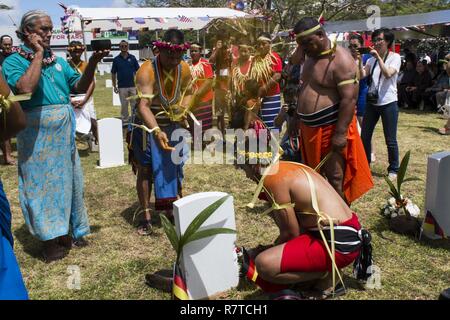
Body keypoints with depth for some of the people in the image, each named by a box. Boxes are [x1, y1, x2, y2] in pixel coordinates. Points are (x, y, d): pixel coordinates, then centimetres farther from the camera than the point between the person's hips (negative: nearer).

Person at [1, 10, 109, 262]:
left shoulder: (59, 61, 10)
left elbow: (80, 87, 5)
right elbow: (25, 89, -25)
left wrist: (93, 62, -9)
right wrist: (38, 54, -17)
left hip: (65, 131, 6)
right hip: (38, 134, -6)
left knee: (67, 180, 14)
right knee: (43, 183, 3)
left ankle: (67, 231, 30)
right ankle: (49, 240, 16)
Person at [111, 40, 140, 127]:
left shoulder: (132, 58, 3)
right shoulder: (116, 59, 2)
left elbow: (138, 71, 6)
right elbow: (113, 73, 6)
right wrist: (114, 86, 3)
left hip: (133, 86, 0)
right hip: (122, 86, 0)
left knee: (134, 104, 3)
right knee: (124, 105, 7)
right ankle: (125, 120, 18)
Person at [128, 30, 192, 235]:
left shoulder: (185, 69, -9)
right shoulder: (147, 71, -27)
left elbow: (188, 92, 9)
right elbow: (143, 105, -35)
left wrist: (184, 107, -13)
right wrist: (157, 131, -48)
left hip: (173, 125, 5)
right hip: (148, 127, -5)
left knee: (173, 168, 11)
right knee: (146, 170, 0)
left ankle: (171, 210, 27)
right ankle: (146, 216, 9)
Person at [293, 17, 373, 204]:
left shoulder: (340, 60, -17)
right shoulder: (311, 57, 11)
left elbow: (349, 99, -22)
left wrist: (340, 133, -26)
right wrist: (299, 117, 18)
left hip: (331, 128, -8)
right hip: (310, 128, 9)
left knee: (336, 178, -1)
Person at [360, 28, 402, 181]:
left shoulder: (395, 57, -4)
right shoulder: (372, 59, 8)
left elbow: (388, 74, -21)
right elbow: (362, 75, -4)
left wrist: (378, 56, -20)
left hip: (388, 103, -5)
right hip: (372, 102, 5)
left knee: (390, 140, 1)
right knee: (364, 136, 8)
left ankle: (393, 169, 16)